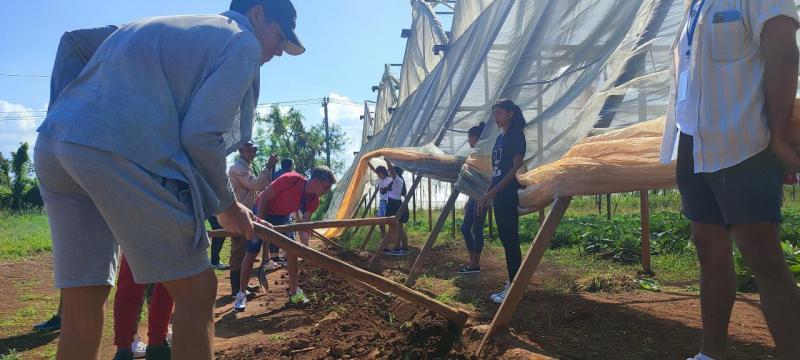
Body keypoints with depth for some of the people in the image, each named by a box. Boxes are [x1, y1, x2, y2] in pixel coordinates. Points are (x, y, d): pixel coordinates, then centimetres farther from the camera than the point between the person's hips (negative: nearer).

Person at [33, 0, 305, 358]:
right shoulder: (242, 42, 7)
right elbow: (202, 134, -7)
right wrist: (227, 204, 9)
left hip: (51, 144, 9)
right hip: (122, 153, -9)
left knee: (82, 305, 12)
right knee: (196, 291, 3)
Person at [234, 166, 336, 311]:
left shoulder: (313, 200, -16)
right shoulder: (290, 179, -35)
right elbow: (263, 198, -26)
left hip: (283, 217, 5)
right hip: (262, 212, -5)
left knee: (292, 252, -4)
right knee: (251, 253, -3)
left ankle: (294, 291, 10)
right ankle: (241, 294, 8)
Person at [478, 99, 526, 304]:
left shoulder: (516, 136, -6)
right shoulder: (500, 138, 18)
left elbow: (516, 167, -15)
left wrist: (492, 192, -19)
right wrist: (487, 196, 15)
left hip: (509, 195, -9)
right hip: (498, 196, 9)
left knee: (510, 240, -8)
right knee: (505, 239, 10)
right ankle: (511, 282, 16)